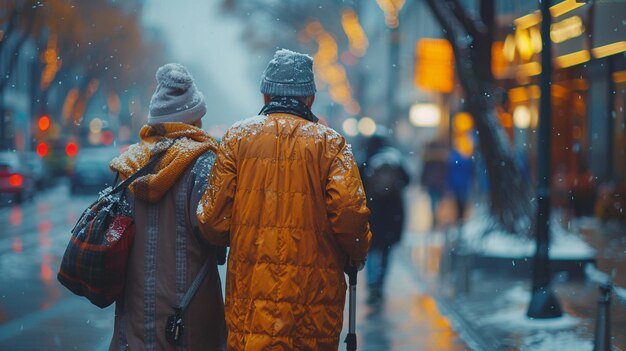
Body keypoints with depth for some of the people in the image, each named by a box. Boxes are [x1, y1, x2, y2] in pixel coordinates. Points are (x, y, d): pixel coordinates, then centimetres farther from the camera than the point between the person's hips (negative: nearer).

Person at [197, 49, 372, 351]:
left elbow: (213, 218, 0)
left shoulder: (237, 136, 5)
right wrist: (357, 253, 11)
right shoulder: (330, 141, 3)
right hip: (316, 293, 0)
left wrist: (223, 239, 22)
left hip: (252, 292, 0)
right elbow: (349, 212, -8)